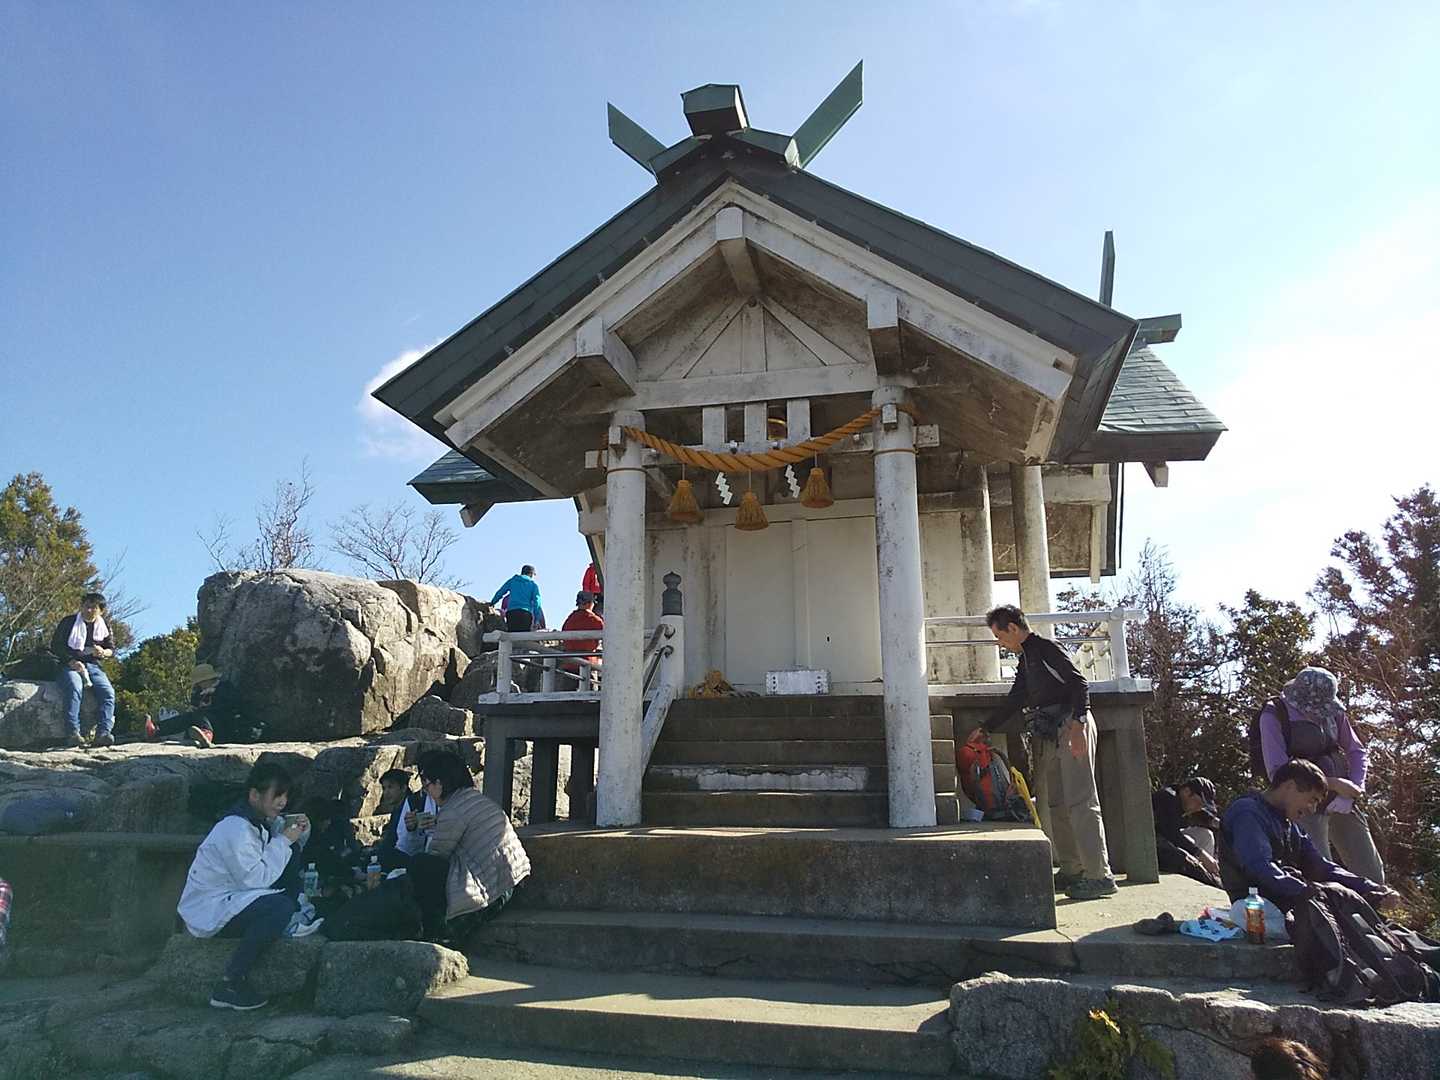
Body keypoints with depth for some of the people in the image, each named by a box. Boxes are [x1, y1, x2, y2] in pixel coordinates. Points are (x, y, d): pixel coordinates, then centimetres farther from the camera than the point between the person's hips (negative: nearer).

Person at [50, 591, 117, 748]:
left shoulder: (104, 626, 12)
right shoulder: (68, 622, 1)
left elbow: (112, 648, 18)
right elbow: (55, 645, -1)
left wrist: (104, 653, -8)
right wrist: (71, 661, -16)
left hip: (93, 666, 4)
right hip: (69, 664, -4)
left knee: (108, 692, -23)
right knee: (75, 689, -36)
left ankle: (103, 733, -32)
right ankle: (73, 733, -42)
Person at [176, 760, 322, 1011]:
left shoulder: (259, 820, 4)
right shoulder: (236, 830, -26)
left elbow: (288, 848, 9)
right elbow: (257, 879, -28)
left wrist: (296, 832, -10)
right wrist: (283, 840, -21)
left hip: (234, 896, 9)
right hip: (208, 912, -9)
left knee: (291, 852, 2)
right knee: (279, 907, -32)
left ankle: (288, 924, 2)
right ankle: (229, 985, -20)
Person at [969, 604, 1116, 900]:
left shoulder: (1046, 648, -6)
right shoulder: (1025, 659, 22)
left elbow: (1079, 683, -14)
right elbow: (1013, 700, 30)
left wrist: (1077, 724, -24)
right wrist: (986, 729, 31)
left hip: (1070, 728, -10)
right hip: (1048, 736, 10)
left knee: (1079, 802, -11)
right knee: (1054, 803, 8)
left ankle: (1100, 875, -10)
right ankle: (1071, 871, 14)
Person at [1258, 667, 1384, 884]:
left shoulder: (1332, 711, 2)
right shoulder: (1273, 717, -14)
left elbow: (1357, 752, 9)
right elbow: (1278, 771, -19)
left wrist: (1351, 793, -7)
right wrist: (1332, 784, -20)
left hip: (1340, 803, 6)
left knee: (1372, 872, 10)